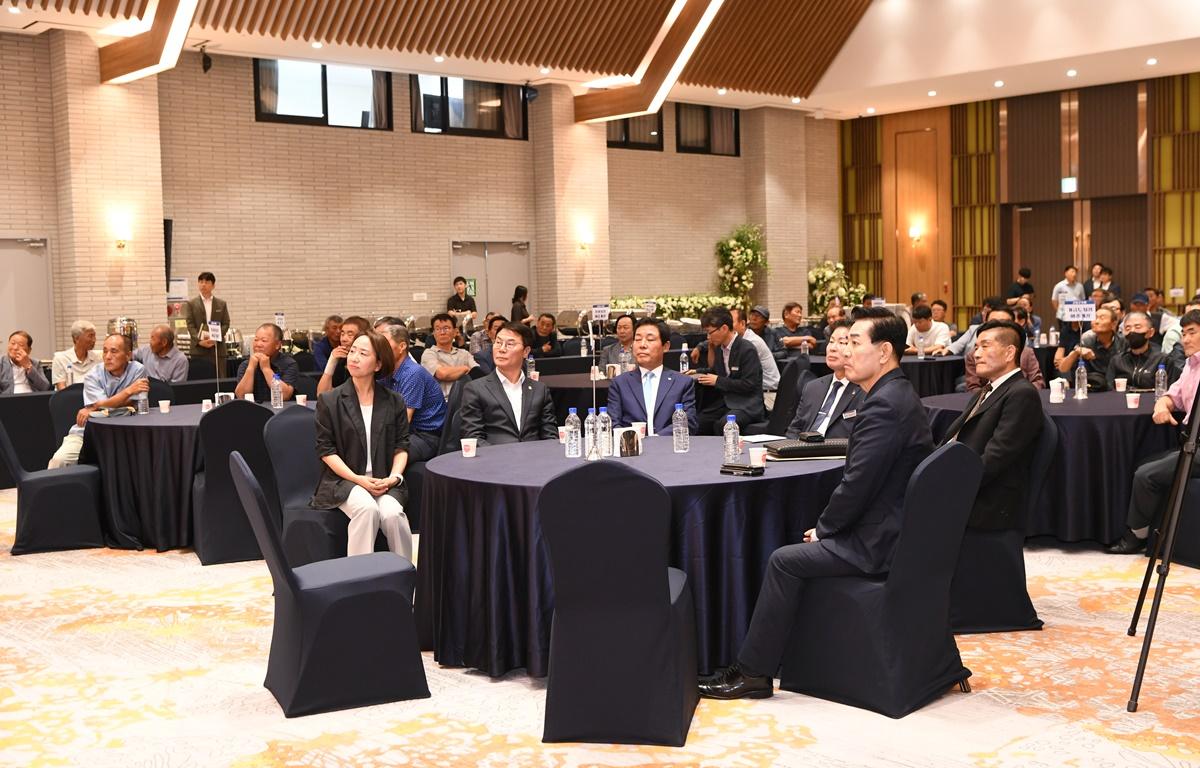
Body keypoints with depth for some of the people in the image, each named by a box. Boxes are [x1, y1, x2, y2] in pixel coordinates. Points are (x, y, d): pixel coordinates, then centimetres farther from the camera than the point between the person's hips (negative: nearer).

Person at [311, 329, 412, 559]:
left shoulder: (394, 402, 10)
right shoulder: (329, 401, 3)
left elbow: (401, 445, 9)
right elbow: (325, 450, 0)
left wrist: (394, 476, -10)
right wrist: (358, 479, -12)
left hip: (384, 481, 2)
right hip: (344, 480, -1)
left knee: (392, 513, -29)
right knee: (367, 508, -33)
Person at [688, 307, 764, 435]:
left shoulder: (747, 350, -13)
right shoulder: (719, 347, 10)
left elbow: (749, 385, -18)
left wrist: (718, 381, -15)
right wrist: (698, 372, 11)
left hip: (746, 404, -7)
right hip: (725, 401, 7)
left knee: (721, 425, -34)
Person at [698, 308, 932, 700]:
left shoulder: (882, 406, -21)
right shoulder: (900, 395, 12)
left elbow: (856, 486, -23)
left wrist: (823, 528, -7)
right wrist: (827, 526, 9)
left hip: (877, 543, -10)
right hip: (898, 528, 10)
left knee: (784, 561, -7)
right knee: (810, 549, 18)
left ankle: (753, 671, 2)